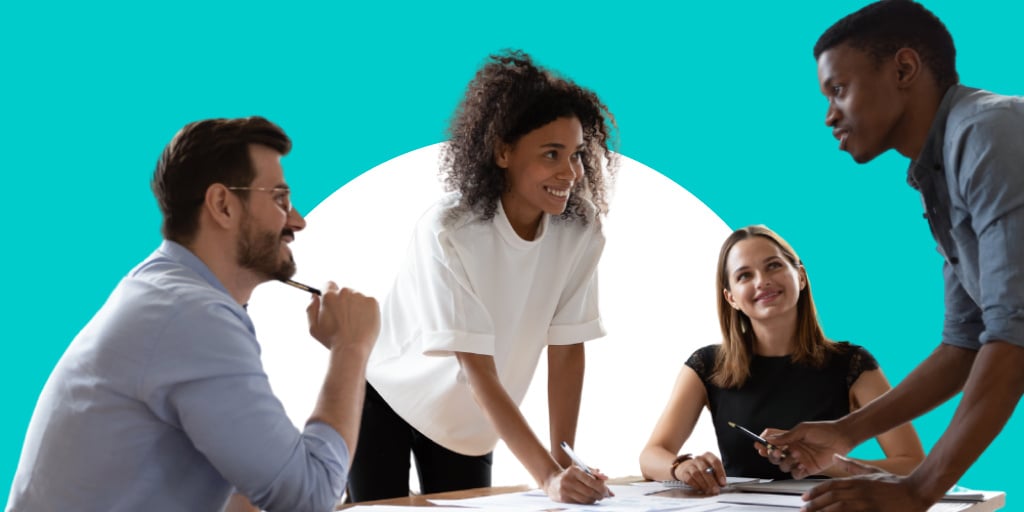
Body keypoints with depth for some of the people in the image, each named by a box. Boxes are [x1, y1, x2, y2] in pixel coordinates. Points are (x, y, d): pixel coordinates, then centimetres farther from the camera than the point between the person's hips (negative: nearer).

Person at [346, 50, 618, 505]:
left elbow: (567, 348, -11)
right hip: (385, 399, -4)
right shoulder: (449, 232, -31)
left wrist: (564, 463, -18)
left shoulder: (581, 232, -18)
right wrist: (548, 476, -39)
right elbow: (479, 372, -32)